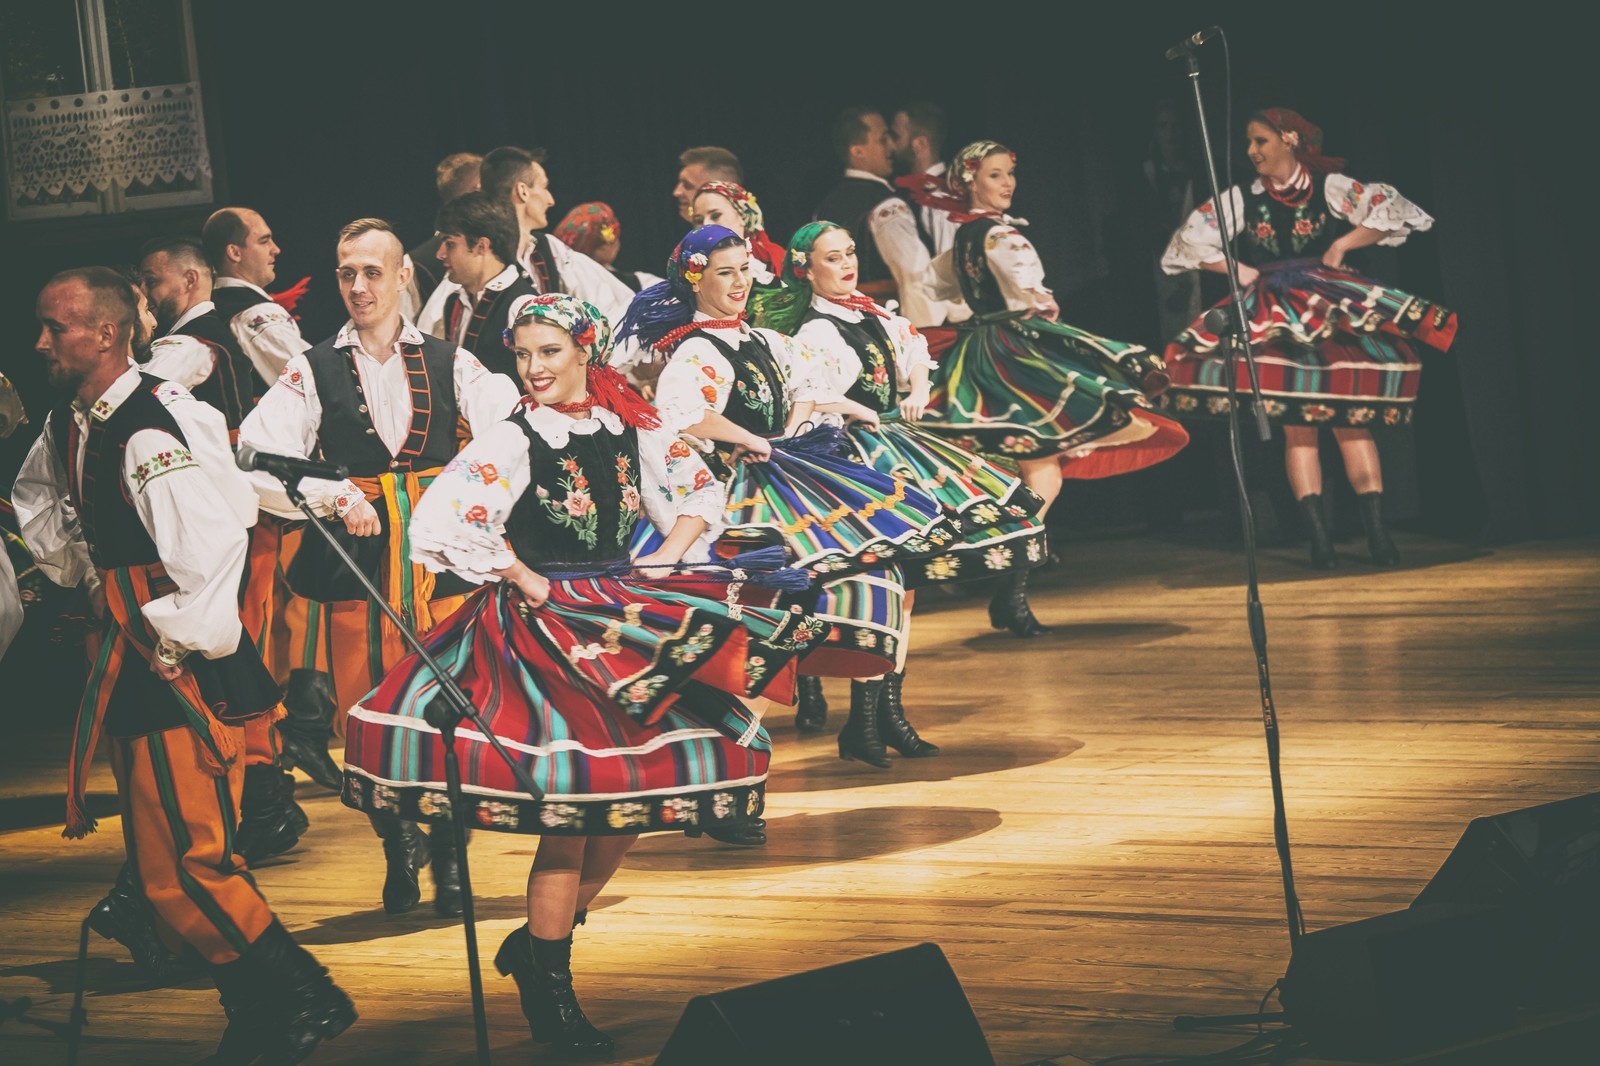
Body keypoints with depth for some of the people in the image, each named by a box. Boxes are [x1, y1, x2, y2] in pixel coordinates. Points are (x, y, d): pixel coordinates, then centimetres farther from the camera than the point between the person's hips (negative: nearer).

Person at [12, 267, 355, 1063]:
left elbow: (209, 550, -29)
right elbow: (38, 501, 30)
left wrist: (180, 650, -18)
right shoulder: (70, 427, 8)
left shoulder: (151, 434, -22)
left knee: (182, 867, -13)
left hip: (189, 675, -10)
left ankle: (306, 1000, -1)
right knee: (160, 863, 14)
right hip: (133, 668, 10)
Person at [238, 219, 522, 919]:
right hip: (355, 557, 0)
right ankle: (398, 851, 19)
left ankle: (449, 855, 14)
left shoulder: (450, 364, 9)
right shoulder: (314, 373, 5)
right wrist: (331, 495, -17)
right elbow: (256, 465, -4)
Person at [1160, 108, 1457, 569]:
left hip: (1333, 311, -2)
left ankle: (1377, 532, -9)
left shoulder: (1331, 187, -2)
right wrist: (1239, 270, 0)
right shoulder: (1241, 200, 4)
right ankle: (1319, 538, -5)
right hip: (1278, 321, 2)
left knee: (1352, 421, -10)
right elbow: (1190, 239, 6)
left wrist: (1342, 245, -12)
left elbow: (1391, 211, -9)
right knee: (1297, 427, -4)